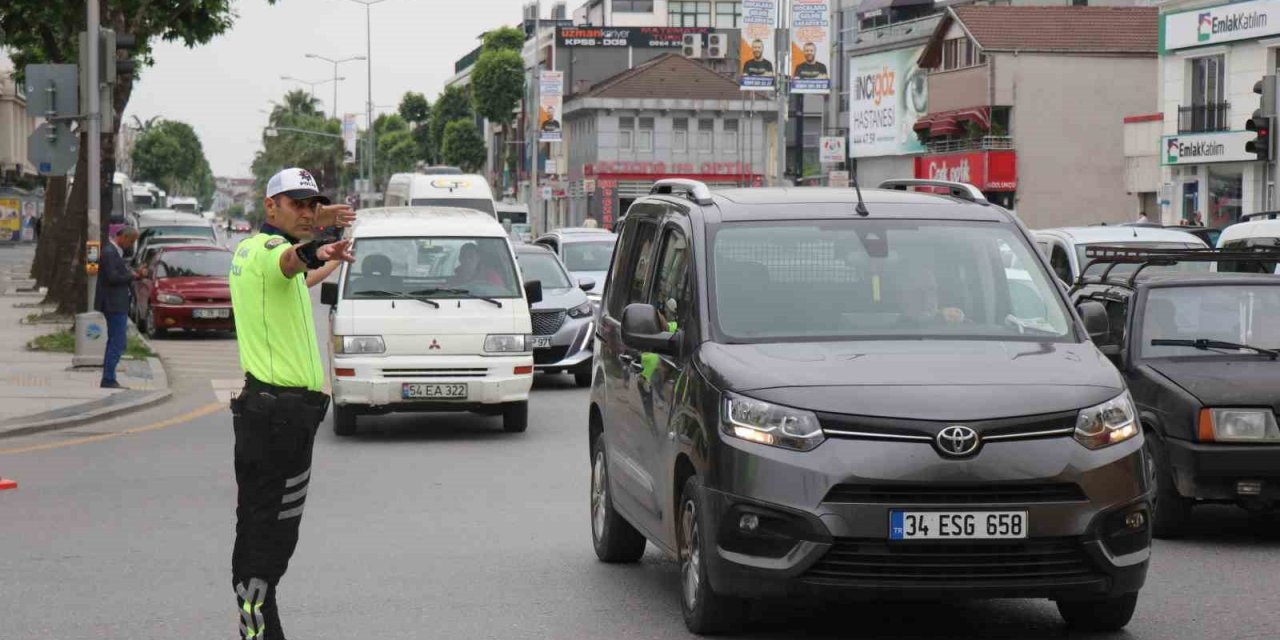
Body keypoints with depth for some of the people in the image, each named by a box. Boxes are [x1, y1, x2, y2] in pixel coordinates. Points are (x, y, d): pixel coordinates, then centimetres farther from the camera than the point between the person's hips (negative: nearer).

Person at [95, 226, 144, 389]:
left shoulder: (114, 252, 15)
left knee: (114, 342, 15)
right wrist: (132, 275, -11)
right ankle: (108, 380, -10)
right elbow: (113, 277, -24)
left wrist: (135, 274, 3)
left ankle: (108, 380, 20)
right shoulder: (109, 253, -16)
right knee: (118, 343, -11)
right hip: (114, 304, -11)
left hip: (117, 304, 11)